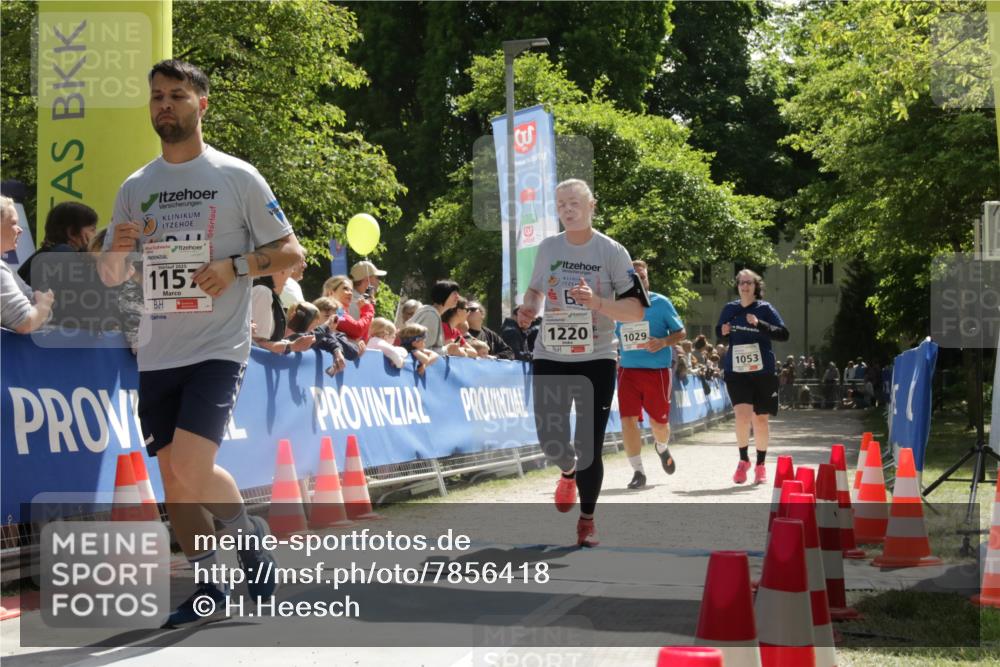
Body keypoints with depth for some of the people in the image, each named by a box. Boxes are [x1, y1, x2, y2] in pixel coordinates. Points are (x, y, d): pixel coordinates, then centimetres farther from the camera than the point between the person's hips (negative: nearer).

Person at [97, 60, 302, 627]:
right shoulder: (136, 187, 11)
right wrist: (118, 248, -7)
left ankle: (251, 533, 8)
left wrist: (235, 266, -16)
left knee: (192, 468, -19)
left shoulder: (238, 177, -1)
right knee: (173, 478, 7)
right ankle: (208, 589, 22)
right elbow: (111, 277, 16)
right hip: (158, 354, 5)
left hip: (218, 347, -5)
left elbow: (292, 254, 0)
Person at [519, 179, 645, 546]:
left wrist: (597, 303, -25)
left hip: (596, 359, -3)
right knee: (551, 440, 0)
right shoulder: (547, 248, 5)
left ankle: (587, 519, 18)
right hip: (550, 357, 3)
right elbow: (535, 289, 21)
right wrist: (529, 307, -1)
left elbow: (637, 309, -9)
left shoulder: (612, 252, -6)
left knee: (589, 445, -1)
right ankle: (568, 471, 38)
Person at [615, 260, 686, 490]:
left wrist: (663, 342, -17)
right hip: (627, 370, 2)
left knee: (659, 421, 7)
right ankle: (638, 472, -3)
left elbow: (681, 332, 2)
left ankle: (662, 448, 43)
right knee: (628, 419, -11)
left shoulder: (660, 303, -1)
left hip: (657, 371, -2)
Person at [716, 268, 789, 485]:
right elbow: (719, 331, 19)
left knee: (760, 419, 7)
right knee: (742, 414, -17)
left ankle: (760, 465, 23)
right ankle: (743, 460, 4)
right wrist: (723, 332, -5)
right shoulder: (729, 309, 6)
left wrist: (759, 324, -22)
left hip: (762, 372, -1)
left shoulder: (765, 309, -2)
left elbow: (784, 334, -10)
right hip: (736, 372, 1)